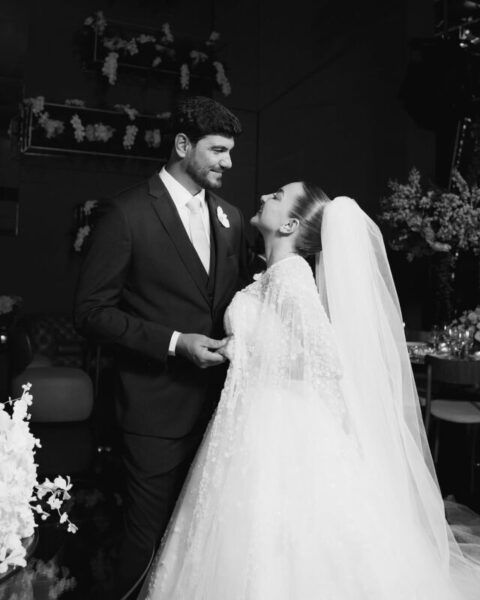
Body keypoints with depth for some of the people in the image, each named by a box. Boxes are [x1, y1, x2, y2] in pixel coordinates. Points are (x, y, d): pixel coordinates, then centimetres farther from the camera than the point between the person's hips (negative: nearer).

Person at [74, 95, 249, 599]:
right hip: (157, 410, -5)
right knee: (149, 538, 9)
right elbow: (92, 311, -11)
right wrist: (175, 342, -18)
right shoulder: (127, 213, -9)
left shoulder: (229, 218, 10)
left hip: (217, 402, 6)